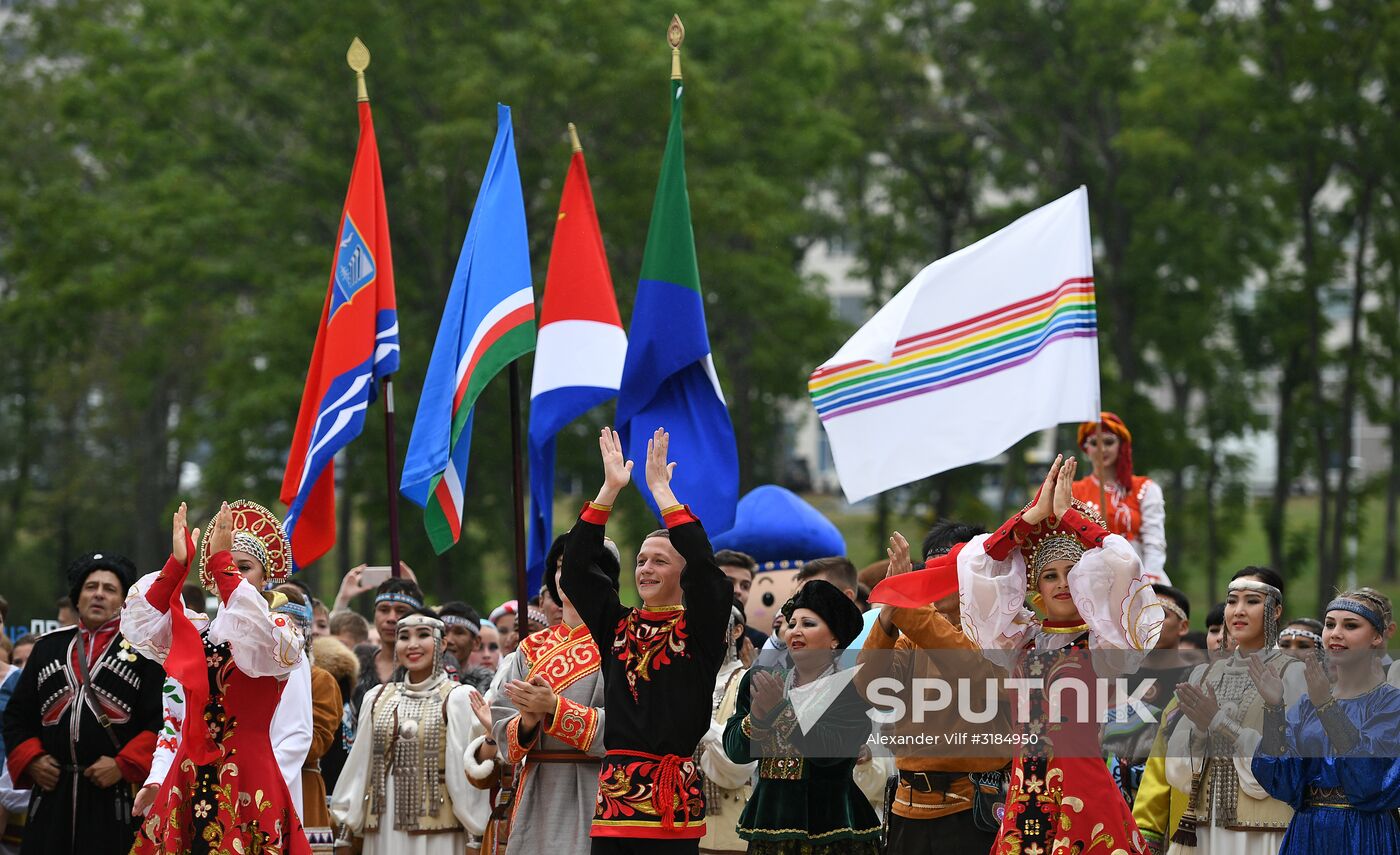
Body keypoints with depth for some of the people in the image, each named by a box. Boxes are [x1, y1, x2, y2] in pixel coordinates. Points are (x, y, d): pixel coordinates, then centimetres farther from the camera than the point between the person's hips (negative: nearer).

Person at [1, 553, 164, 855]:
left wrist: (124, 765, -13)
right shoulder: (48, 647, 17)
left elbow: (162, 720, -4)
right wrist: (31, 760, 2)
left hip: (115, 796, -4)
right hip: (51, 792, 4)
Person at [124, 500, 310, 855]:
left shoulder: (283, 629, 1)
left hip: (249, 783, -4)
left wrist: (224, 563, -23)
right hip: (187, 781, 4)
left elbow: (257, 643, -22)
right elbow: (139, 627, -3)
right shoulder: (194, 631, 13)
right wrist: (176, 564, -10)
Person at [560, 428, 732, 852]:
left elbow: (704, 568, -12)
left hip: (673, 800, -4)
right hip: (615, 791, 4)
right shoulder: (616, 625, 13)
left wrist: (660, 488, -8)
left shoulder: (699, 628, 3)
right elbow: (574, 569, 5)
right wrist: (610, 489, 0)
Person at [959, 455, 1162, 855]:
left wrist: (1067, 513, -2)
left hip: (1082, 787, -4)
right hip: (1025, 791, 4)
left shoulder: (1100, 642, 1)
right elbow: (977, 564, 8)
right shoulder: (1023, 638, 13)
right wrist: (1036, 513, 4)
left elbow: (1121, 565, -12)